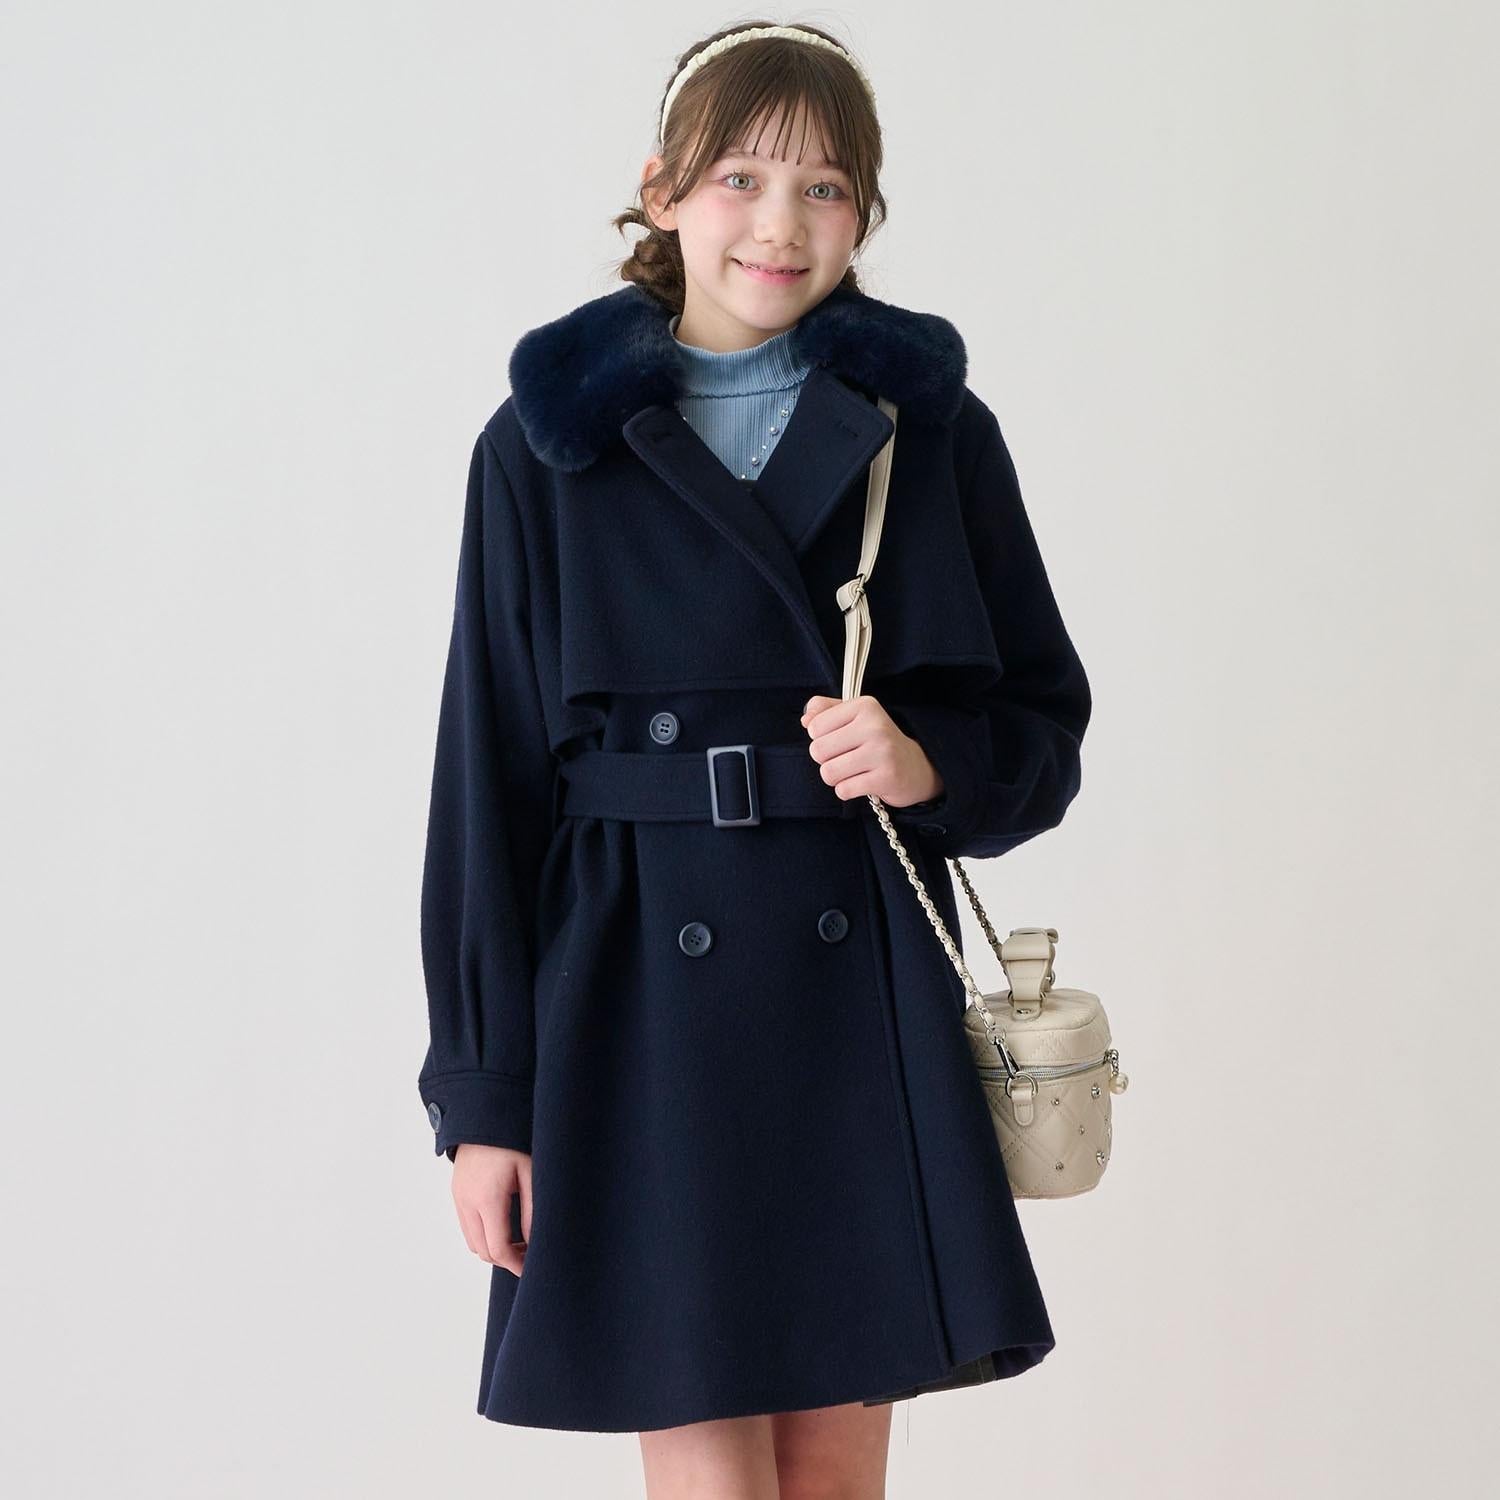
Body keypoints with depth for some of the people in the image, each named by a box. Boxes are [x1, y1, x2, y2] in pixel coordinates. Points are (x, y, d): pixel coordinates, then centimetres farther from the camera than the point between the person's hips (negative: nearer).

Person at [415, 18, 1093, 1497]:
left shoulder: (932, 430, 4)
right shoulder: (547, 444, 0)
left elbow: (1044, 723, 10)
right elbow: (489, 776, 1)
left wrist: (930, 763, -14)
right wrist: (483, 1090, -2)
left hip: (863, 992, 2)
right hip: (642, 999, -2)